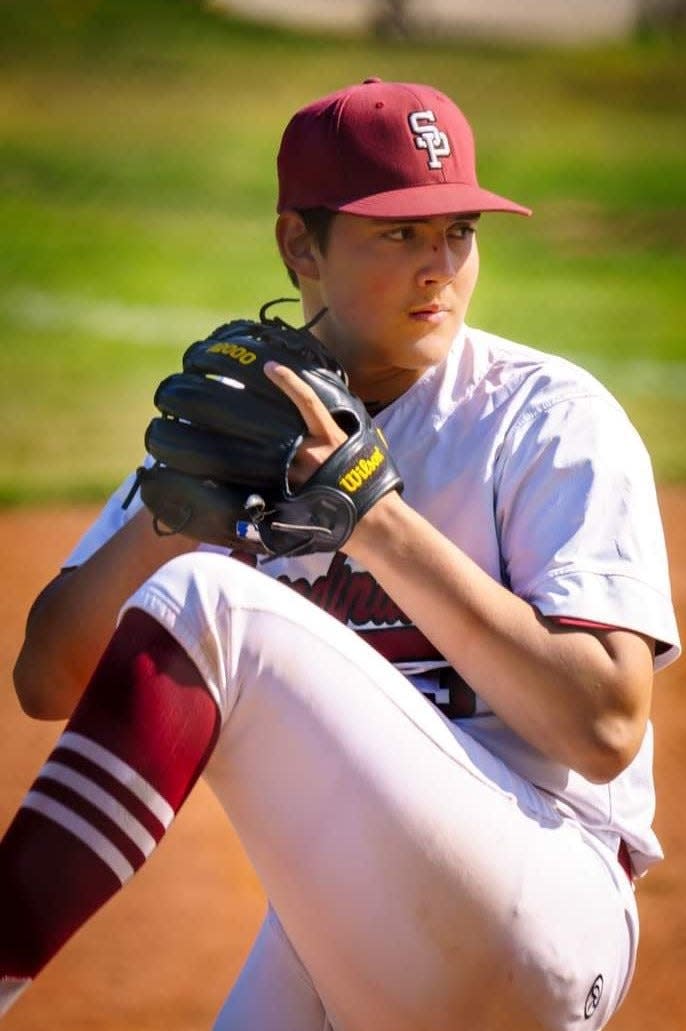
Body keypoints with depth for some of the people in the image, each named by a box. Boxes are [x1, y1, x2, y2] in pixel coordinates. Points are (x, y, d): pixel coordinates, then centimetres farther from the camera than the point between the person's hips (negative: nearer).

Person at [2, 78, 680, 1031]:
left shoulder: (552, 416, -2)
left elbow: (606, 728, -14)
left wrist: (377, 515, -16)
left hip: (541, 930, -6)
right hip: (330, 940, 6)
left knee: (202, 598, -21)